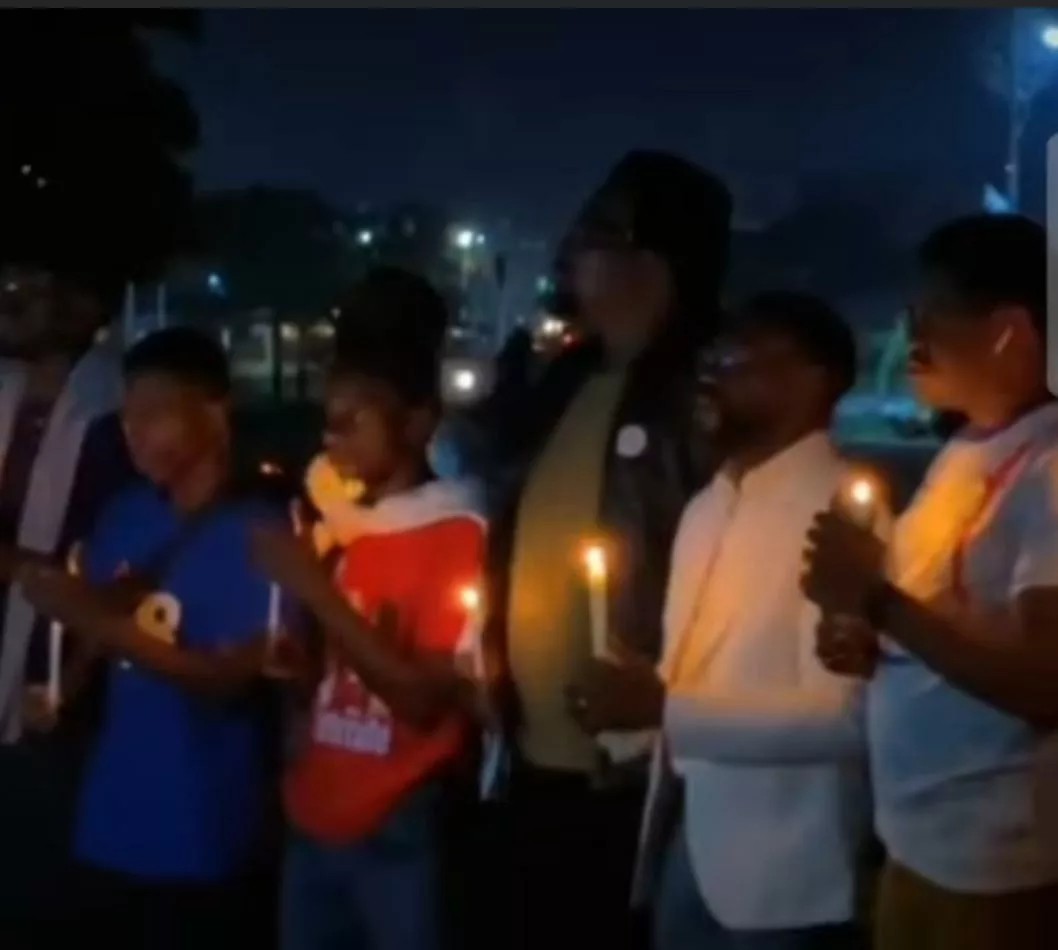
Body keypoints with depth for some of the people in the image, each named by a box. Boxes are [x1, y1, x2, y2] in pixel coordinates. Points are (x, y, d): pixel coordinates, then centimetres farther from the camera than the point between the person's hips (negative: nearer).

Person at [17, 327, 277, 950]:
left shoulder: (258, 533, -13)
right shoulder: (125, 516, 5)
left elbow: (232, 678, -17)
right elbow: (97, 622, 13)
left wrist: (106, 625, -25)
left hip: (195, 840, -5)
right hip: (108, 824, 6)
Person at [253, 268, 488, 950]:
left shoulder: (458, 534, -10)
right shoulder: (341, 526, 12)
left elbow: (427, 698, -17)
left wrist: (318, 593, -18)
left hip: (398, 833, -6)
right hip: (315, 820, 6)